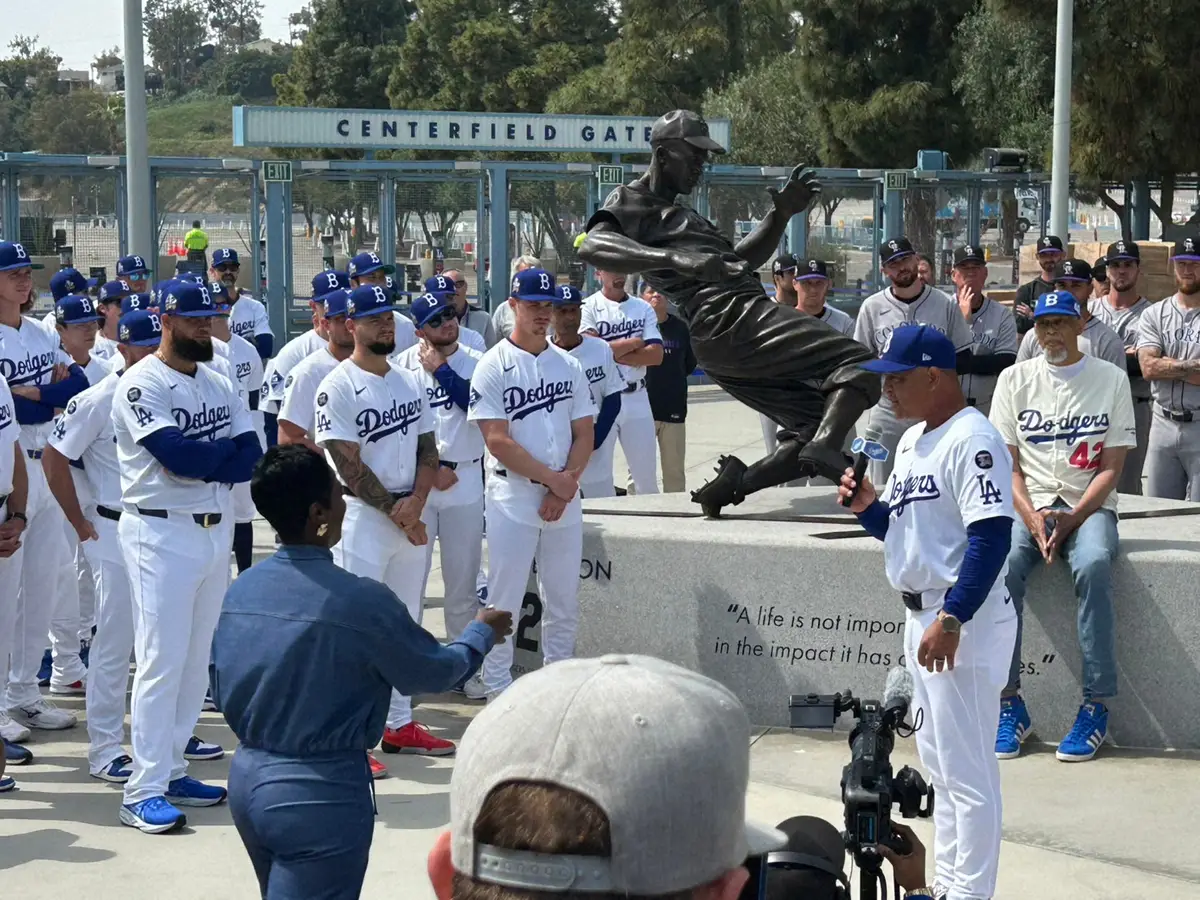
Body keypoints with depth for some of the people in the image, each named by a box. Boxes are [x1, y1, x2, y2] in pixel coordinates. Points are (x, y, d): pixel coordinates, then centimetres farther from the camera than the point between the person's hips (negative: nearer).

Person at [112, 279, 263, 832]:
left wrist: (200, 461, -16)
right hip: (162, 533, -7)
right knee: (162, 661, -9)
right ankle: (144, 792, -7)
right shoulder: (143, 385, -10)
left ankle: (170, 770, 20)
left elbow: (252, 459, 1)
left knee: (197, 660, 11)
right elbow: (179, 458, -22)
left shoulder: (219, 385, 12)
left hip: (217, 531, 7)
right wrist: (226, 449, -6)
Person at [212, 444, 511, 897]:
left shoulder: (238, 592, 0)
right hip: (320, 792, -7)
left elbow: (222, 687, 12)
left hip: (246, 777, 7)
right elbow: (433, 671, -3)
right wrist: (482, 633, 16)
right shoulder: (361, 601, -19)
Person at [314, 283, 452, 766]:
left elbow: (427, 450, 10)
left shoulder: (409, 383, 12)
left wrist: (415, 504, -7)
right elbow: (349, 466, -15)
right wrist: (395, 512, -13)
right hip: (363, 517, -7)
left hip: (411, 517, 7)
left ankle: (400, 725, 23)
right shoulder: (338, 387, -10)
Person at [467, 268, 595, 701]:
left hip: (564, 502, 5)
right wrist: (552, 478, -15)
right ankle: (497, 690, 7)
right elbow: (497, 440, -13)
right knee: (504, 601, -1)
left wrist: (564, 487, -8)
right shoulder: (494, 366, -6)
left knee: (564, 601, 10)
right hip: (512, 500, -5)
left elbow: (584, 434, 7)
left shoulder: (568, 365, 10)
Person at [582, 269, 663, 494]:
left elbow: (656, 355, -2)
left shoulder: (643, 308, 9)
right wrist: (635, 342, -7)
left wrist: (613, 353, -12)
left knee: (646, 475, 9)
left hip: (637, 398, 4)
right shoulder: (589, 307, -4)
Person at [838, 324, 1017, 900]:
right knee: (938, 762, 18)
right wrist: (867, 506, 0)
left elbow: (992, 537, -24)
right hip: (922, 617, 11)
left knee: (967, 769, -5)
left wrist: (952, 619, -28)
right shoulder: (911, 439, 14)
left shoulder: (971, 440, -17)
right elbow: (895, 526, 22)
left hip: (963, 622, -11)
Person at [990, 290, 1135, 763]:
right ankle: (1010, 702, -22)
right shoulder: (1015, 379, 8)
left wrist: (1071, 520, -14)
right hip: (1029, 504, 1)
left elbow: (1111, 467, 0)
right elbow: (1006, 463, 4)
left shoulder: (1110, 379, 4)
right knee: (1001, 564, -30)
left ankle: (1096, 706, -27)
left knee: (1093, 565, -34)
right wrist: (1033, 519, -13)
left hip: (1089, 506, -1)